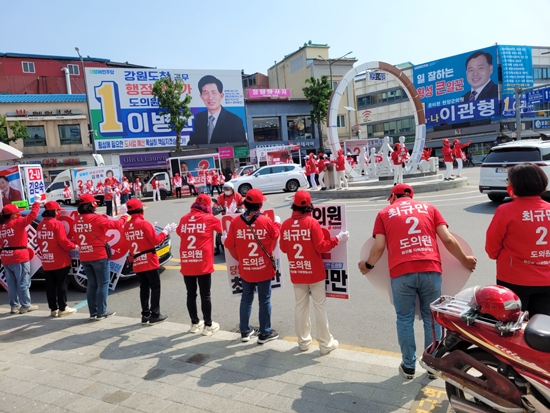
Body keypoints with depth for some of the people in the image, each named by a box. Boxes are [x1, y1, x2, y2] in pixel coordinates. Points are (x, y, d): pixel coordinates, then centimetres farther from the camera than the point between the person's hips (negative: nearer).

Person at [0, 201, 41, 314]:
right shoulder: (17, 223, -12)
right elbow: (32, 215, -14)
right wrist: (36, 204, 0)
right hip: (19, 257, -7)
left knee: (11, 284, 12)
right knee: (23, 283, 1)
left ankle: (14, 306, 19)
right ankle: (25, 306, 6)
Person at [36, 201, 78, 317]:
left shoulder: (40, 225, 8)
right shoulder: (57, 223, -14)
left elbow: (40, 243, 13)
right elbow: (63, 242, -19)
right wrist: (74, 246, -5)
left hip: (46, 262, 6)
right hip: (60, 261, -6)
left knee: (50, 286, 10)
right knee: (61, 285, 2)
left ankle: (53, 309, 17)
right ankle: (63, 309, 7)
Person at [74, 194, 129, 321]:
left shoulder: (77, 221, 5)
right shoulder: (96, 218, -15)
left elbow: (77, 238, 15)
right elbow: (116, 224, -14)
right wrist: (125, 217, 5)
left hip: (84, 257, 7)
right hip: (99, 256, -6)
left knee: (91, 284, 14)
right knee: (103, 284, 3)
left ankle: (93, 313, 18)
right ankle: (101, 313, 5)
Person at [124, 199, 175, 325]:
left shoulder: (126, 226, 4)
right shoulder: (144, 223, -15)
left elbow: (129, 244, 11)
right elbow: (155, 240, -14)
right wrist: (166, 231, -3)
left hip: (137, 263, 6)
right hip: (149, 261, -6)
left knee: (144, 288, 14)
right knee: (155, 287, 4)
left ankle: (145, 315, 18)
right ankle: (155, 315, 6)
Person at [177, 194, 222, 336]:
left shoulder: (184, 219, 6)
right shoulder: (209, 218, -3)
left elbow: (179, 232, 24)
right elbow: (223, 229, 13)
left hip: (187, 264, 4)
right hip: (203, 264, -3)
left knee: (191, 295, 13)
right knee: (205, 295, 6)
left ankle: (195, 323, 26)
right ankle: (208, 325, 15)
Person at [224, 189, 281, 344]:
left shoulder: (235, 221, -10)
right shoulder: (266, 221, -16)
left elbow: (229, 244, -2)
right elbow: (275, 235, 4)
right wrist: (277, 222, 24)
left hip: (245, 268, 3)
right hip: (264, 268, -2)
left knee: (246, 299, 18)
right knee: (264, 300, 10)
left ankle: (245, 331, 28)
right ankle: (265, 333, 21)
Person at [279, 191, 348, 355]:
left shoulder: (286, 224, -2)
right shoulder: (312, 222, -14)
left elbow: (283, 248, 6)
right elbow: (321, 246, -15)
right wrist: (338, 238, -5)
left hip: (296, 272, 4)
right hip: (314, 272, -4)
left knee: (300, 307, 14)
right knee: (320, 307, 6)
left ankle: (303, 341, 25)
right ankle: (325, 343, 14)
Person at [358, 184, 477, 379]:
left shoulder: (385, 213, 13)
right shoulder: (428, 207, 18)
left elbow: (379, 247, 3)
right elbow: (448, 239, 9)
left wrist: (368, 265, 20)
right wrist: (464, 260, 23)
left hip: (401, 272, -1)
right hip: (430, 269, 2)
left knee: (405, 319, 12)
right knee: (432, 318, 15)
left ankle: (408, 366, 22)